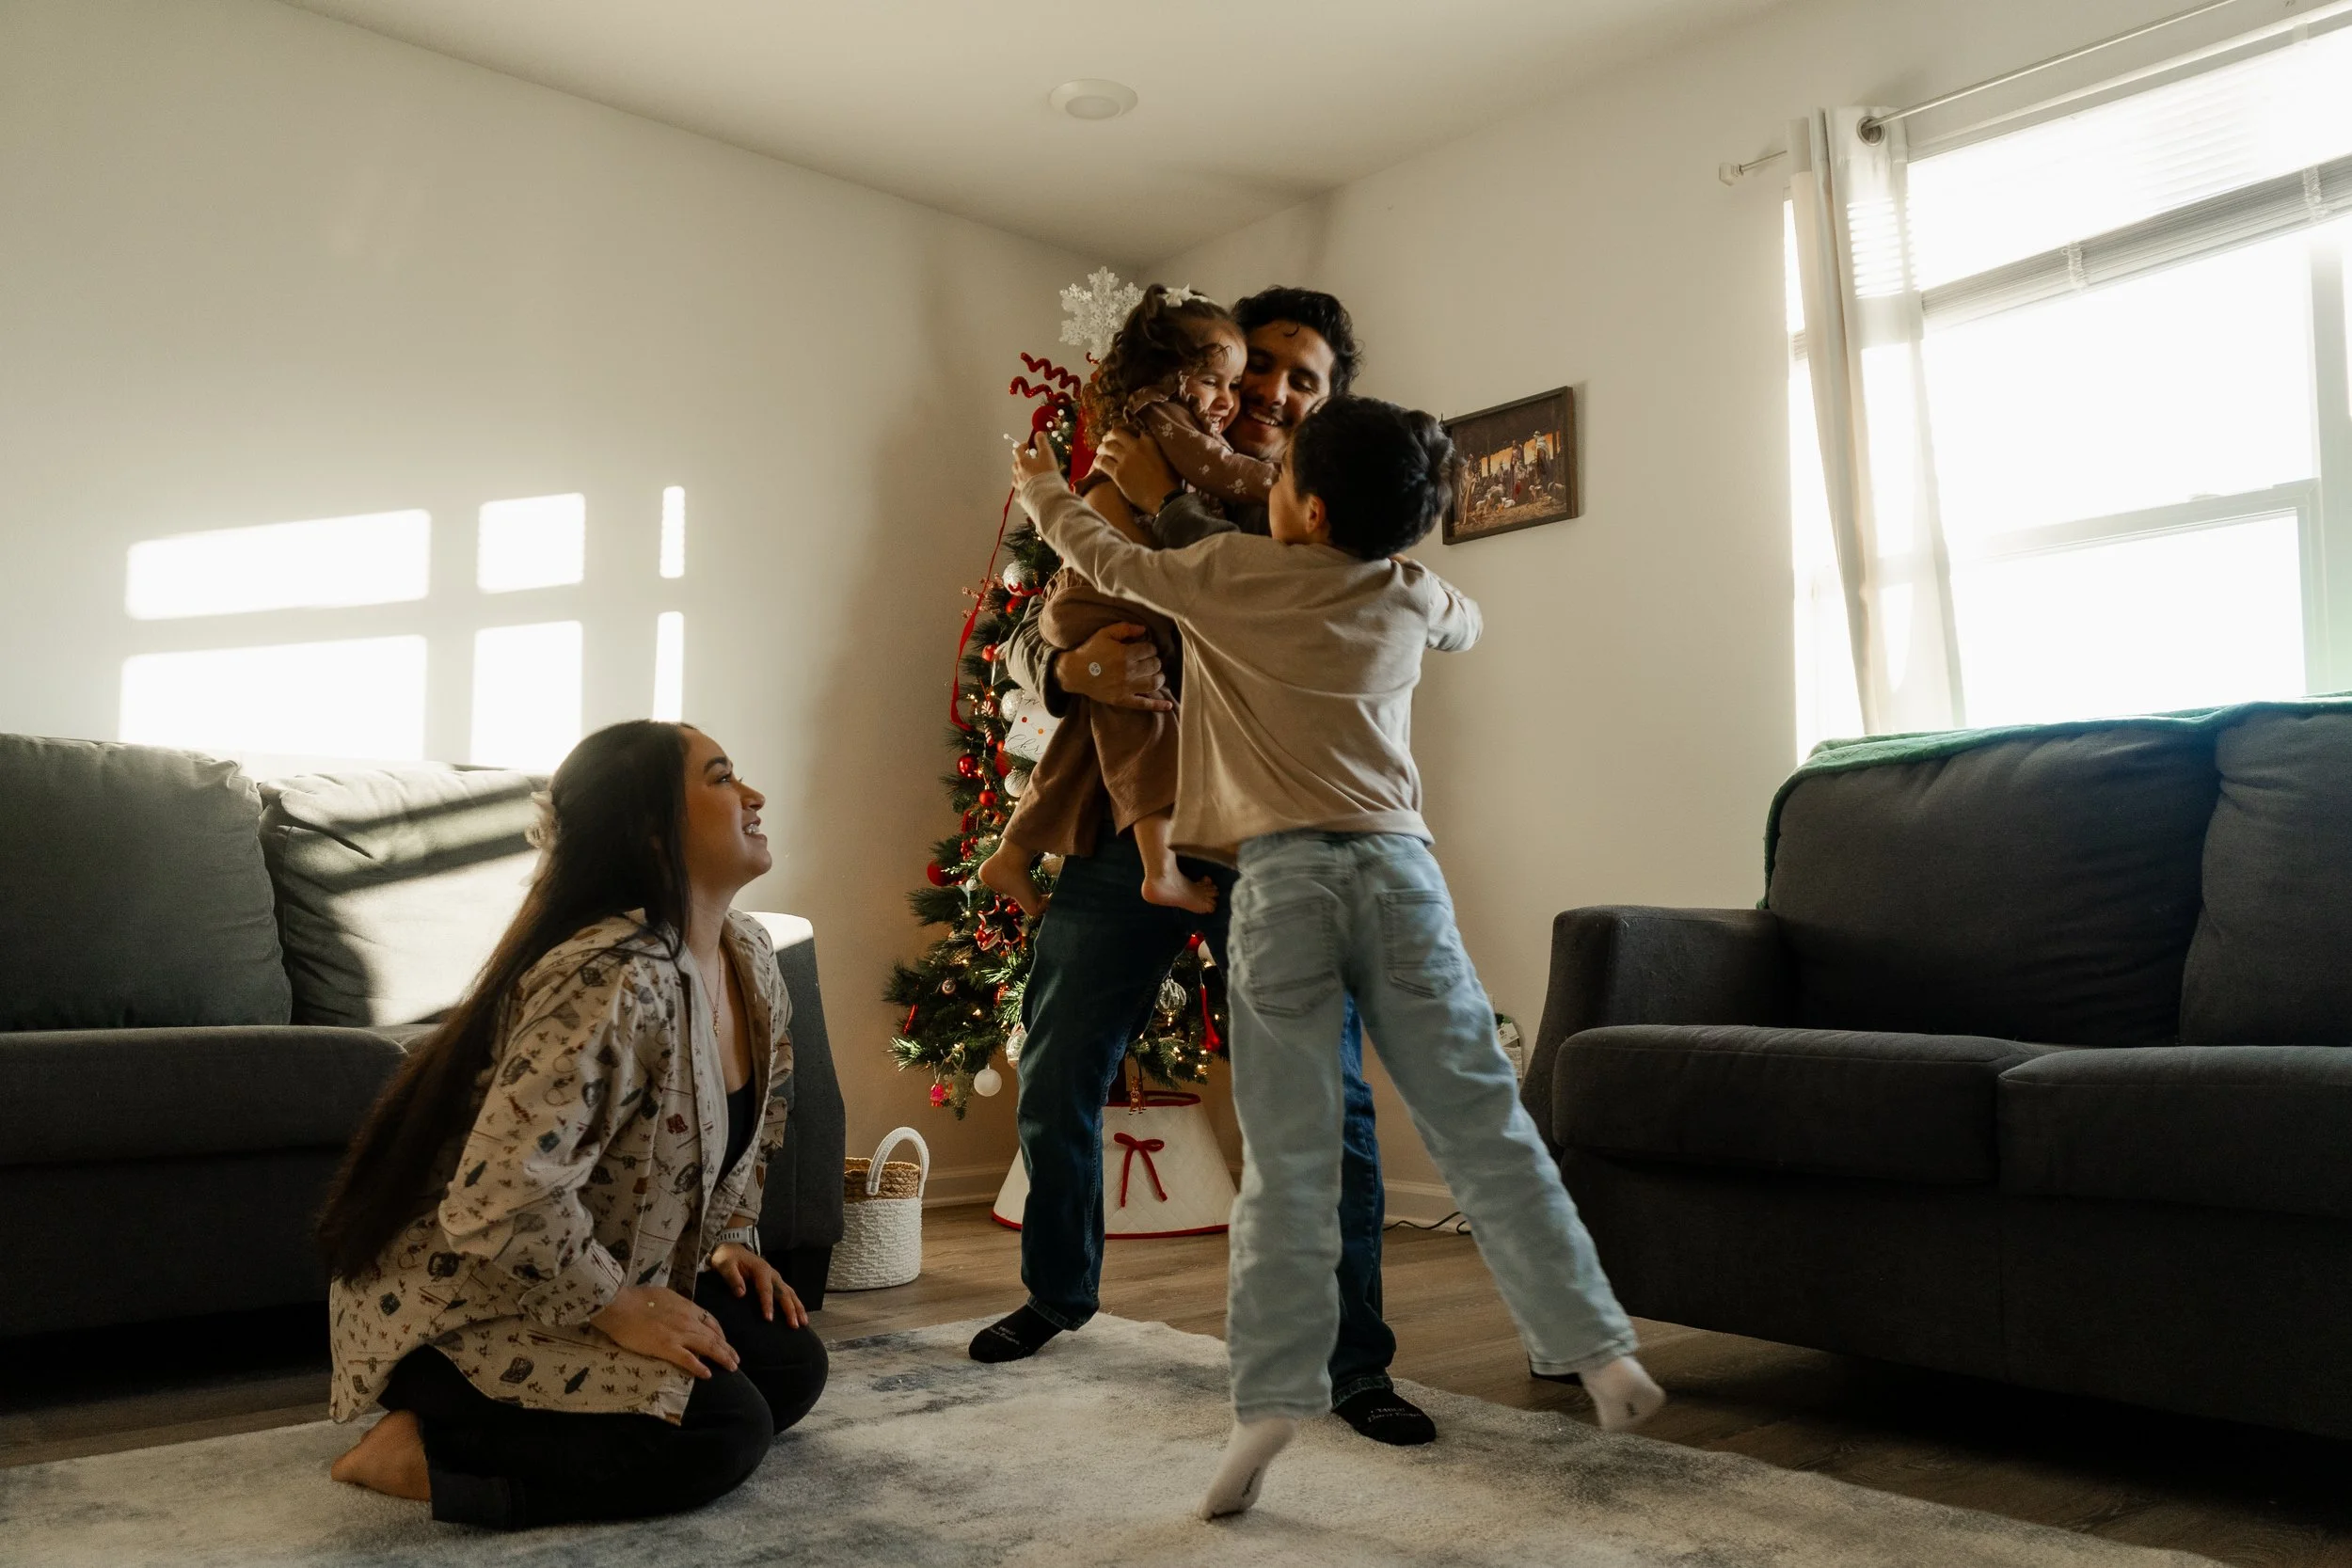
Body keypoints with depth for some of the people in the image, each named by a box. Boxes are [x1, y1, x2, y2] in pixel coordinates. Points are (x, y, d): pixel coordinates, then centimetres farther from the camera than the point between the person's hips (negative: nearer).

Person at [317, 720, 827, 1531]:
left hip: (589, 1280, 9)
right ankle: (428, 1451, -6)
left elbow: (752, 1121, 19)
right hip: (460, 1305, -9)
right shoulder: (610, 979, -31)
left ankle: (528, 1424, 12)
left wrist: (728, 1241, 9)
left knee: (790, 1367, 4)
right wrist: (618, 1308, -23)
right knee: (723, 1430, -19)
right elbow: (501, 1200, -37)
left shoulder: (749, 956, 0)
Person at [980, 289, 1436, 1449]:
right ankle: (1059, 1290, 36)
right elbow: (1024, 639, 6)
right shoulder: (1118, 502, 11)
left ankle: (1354, 1362, 8)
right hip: (1126, 822, 3)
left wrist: (1168, 504, -17)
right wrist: (1070, 669, -18)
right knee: (1055, 1079, 11)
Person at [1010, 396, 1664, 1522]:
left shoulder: (1235, 572, 7)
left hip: (1283, 875, -2)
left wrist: (1041, 488, 40)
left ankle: (1271, 1397, -5)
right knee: (1483, 1128, 6)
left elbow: (1110, 562, 22)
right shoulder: (1411, 596, 16)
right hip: (1398, 867, 3)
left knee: (1287, 1160, -1)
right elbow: (1466, 622, 40)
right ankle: (1596, 1345, 8)